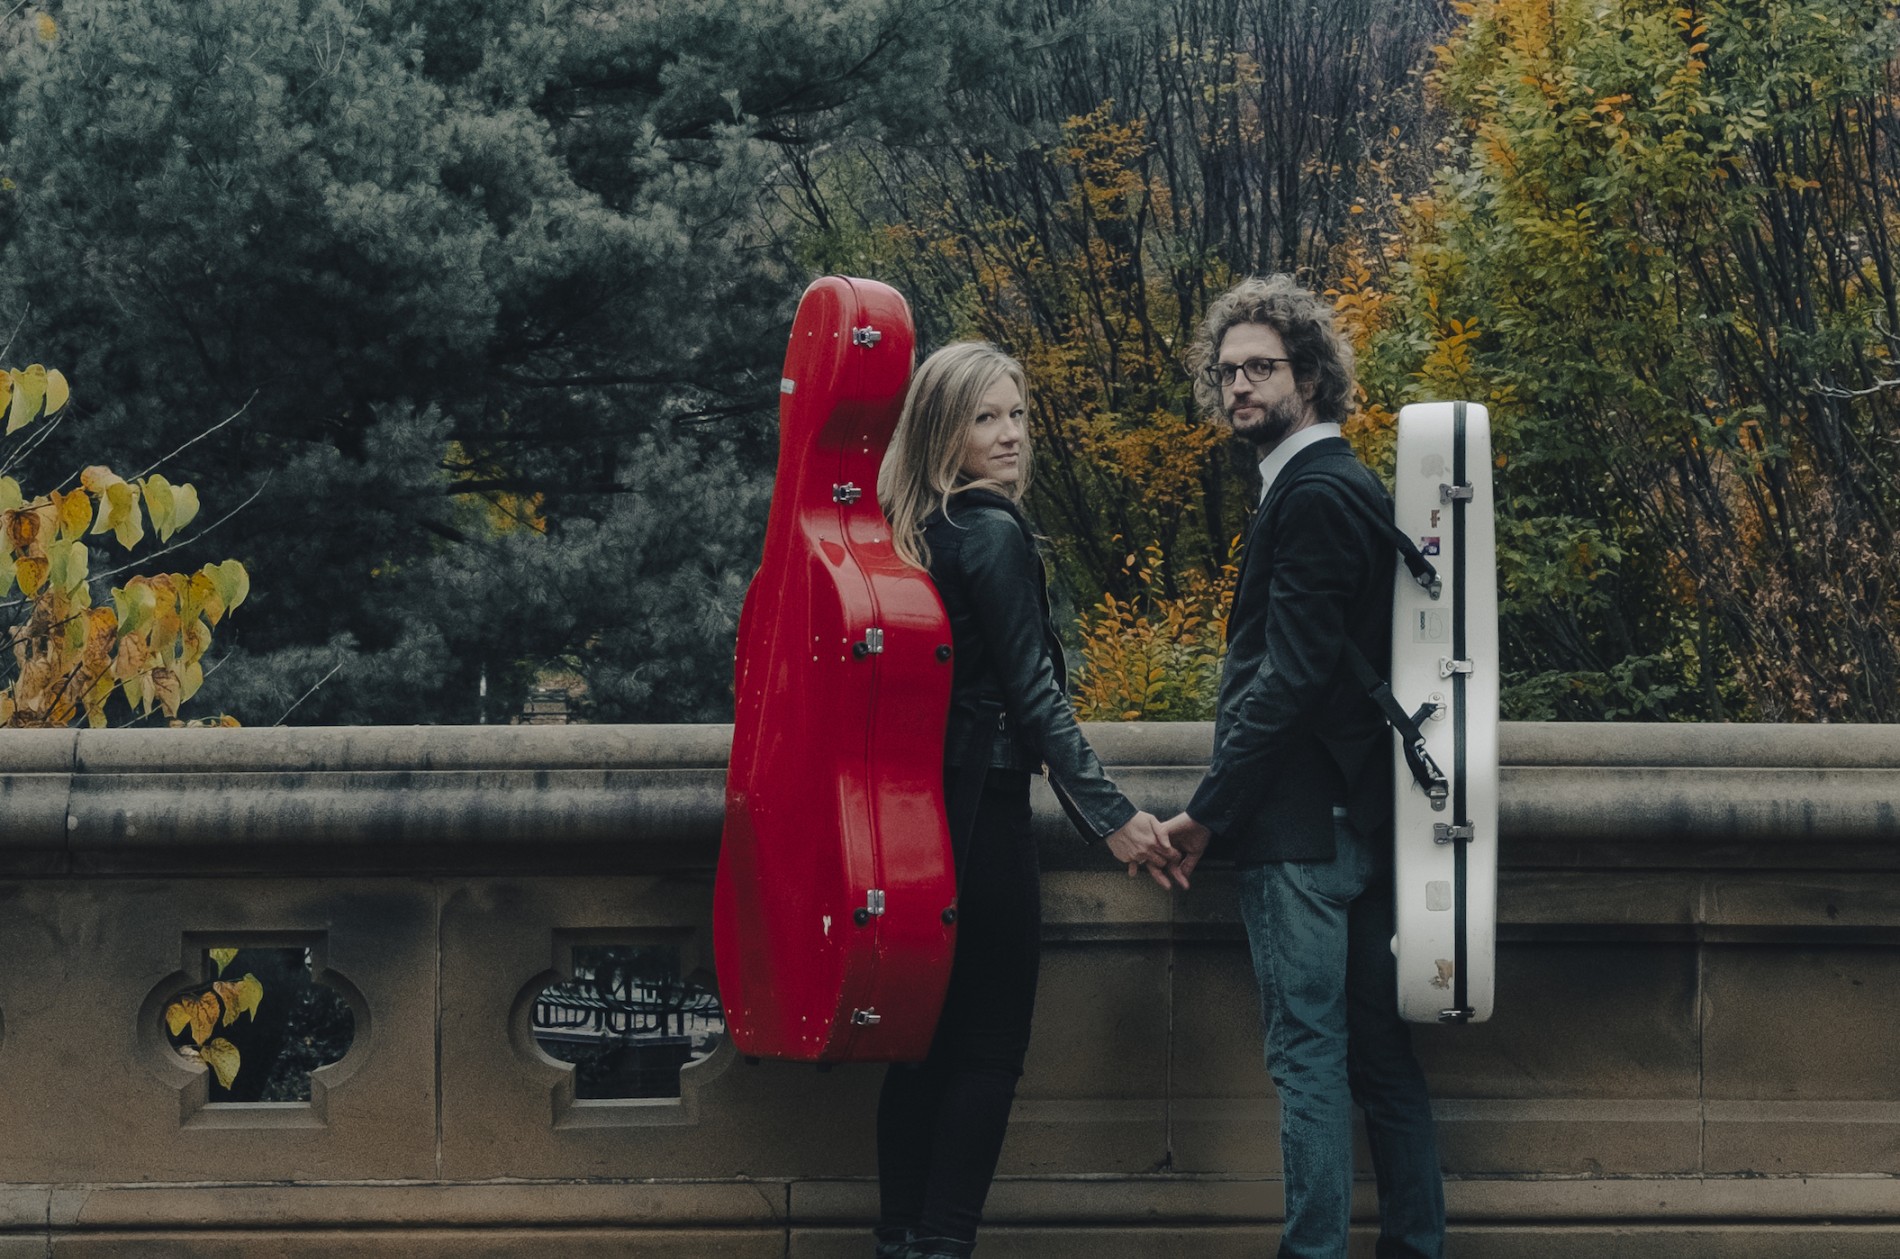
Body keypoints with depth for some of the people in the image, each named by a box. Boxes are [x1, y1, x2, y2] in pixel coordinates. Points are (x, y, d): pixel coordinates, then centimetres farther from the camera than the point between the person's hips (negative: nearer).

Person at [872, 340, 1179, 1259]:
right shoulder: (994, 535, -13)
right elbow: (1032, 689, -17)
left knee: (926, 1038, 12)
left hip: (921, 805, 8)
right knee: (988, 1046, -3)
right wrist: (1108, 816, -19)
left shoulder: (915, 532, 10)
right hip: (984, 810, -8)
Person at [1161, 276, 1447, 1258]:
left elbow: (1291, 674, -20)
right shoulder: (1352, 486, 18)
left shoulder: (1311, 494, -13)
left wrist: (1208, 811, -17)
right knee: (1379, 1049, 11)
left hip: (1300, 819, -10)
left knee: (1307, 1052, -7)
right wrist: (1226, 805, 17)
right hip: (1365, 812, 10)